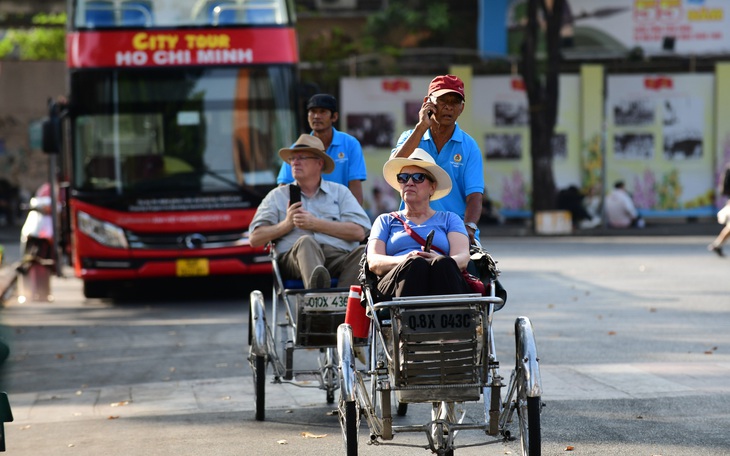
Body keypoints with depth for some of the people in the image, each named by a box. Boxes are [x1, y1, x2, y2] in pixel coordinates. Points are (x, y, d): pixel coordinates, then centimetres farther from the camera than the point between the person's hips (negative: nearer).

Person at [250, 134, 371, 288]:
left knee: (363, 252, -31)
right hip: (293, 257, -1)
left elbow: (358, 232, 6)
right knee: (305, 242, -36)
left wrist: (315, 224, 0)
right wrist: (287, 224, 1)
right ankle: (317, 287, -71)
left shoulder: (339, 192, 23)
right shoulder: (277, 196, 26)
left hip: (339, 257, 1)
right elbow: (255, 239, 15)